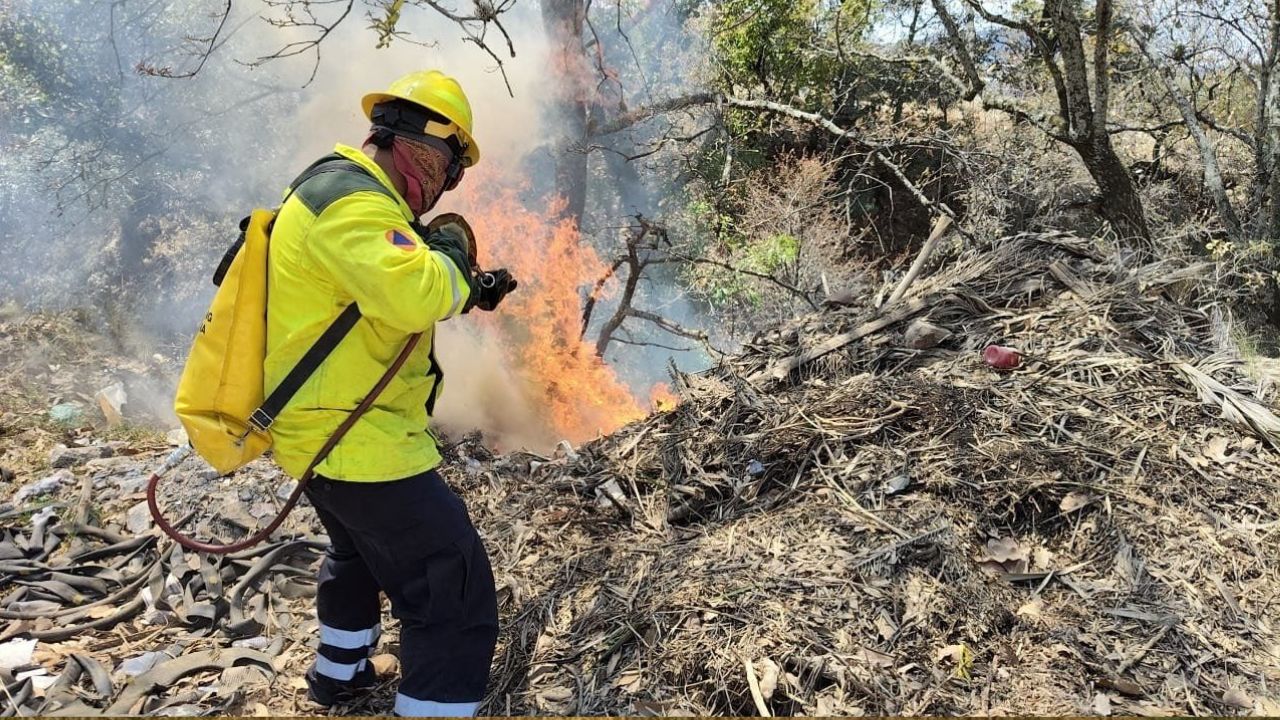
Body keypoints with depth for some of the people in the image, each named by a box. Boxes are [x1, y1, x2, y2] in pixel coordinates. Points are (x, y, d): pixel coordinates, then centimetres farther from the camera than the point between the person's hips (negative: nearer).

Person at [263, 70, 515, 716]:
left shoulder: (348, 190, 13)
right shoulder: (349, 198, -21)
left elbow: (388, 291, 23)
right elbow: (414, 295, -36)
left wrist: (468, 291, 15)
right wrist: (451, 248, -16)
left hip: (325, 429, 12)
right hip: (356, 439, -12)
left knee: (361, 550, 34)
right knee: (456, 594, -8)